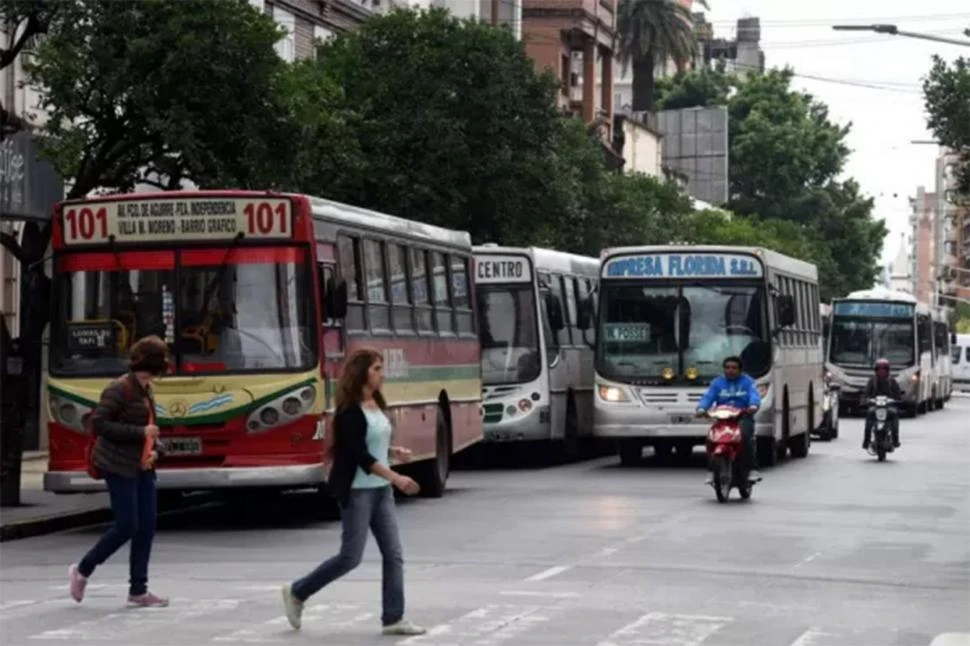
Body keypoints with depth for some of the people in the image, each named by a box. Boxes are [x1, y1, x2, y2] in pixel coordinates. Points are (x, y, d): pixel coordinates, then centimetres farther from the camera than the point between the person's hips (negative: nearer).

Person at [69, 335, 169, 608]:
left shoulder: (145, 391, 13)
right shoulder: (119, 389, -13)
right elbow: (99, 423, -17)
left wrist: (155, 450, 2)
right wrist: (140, 433, -19)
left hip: (141, 467, 8)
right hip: (119, 467, -8)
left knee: (147, 526, 3)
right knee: (127, 526, -9)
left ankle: (138, 591, 7)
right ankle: (82, 571, 9)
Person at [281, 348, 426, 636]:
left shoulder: (377, 405, 10)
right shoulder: (350, 411, -16)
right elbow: (360, 455, -22)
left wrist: (394, 452, 3)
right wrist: (396, 478, -26)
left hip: (381, 489, 8)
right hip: (357, 491, -8)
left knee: (393, 554, 1)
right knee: (351, 556, -4)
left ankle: (393, 618, 3)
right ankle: (297, 593, 13)